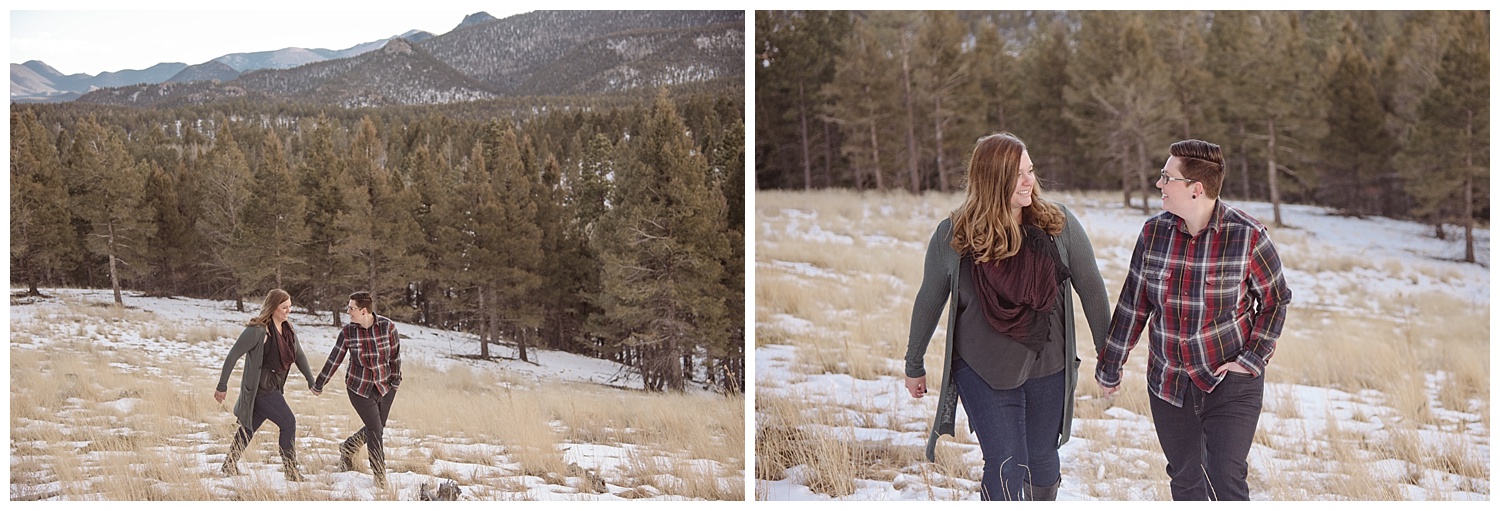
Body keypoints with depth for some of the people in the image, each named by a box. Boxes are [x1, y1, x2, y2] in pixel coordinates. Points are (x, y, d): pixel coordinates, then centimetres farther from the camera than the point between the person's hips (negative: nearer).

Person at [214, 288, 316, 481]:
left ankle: (229, 465, 30)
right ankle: (290, 470, -1)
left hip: (274, 387, 8)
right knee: (288, 422, -10)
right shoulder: (257, 331, -19)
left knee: (250, 425, 17)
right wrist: (222, 386, -15)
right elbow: (233, 356, -16)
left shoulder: (288, 330, 6)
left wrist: (312, 381, 19)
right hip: (259, 388, -8)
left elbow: (299, 355, 18)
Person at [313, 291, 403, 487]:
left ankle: (347, 449, 40)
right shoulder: (347, 332, -11)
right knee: (375, 430, -6)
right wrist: (318, 384, 5)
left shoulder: (387, 326, -13)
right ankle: (379, 475, 6)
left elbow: (395, 355, -1)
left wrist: (395, 379, 1)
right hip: (359, 388, -2)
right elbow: (334, 360, -2)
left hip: (385, 387, 2)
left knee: (376, 429, 13)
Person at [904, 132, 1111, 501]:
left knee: (1041, 461, 17)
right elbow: (929, 301, 4)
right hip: (983, 373, -2)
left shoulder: (1058, 225, -7)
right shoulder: (952, 236, -10)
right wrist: (914, 366, 13)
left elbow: (1091, 290, 2)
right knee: (1006, 467, -10)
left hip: (1048, 370, 2)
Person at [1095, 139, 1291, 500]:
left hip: (1230, 383, -4)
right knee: (1185, 478, 14)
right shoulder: (1154, 232, -3)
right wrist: (1110, 367, 12)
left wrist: (1253, 359, -10)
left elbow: (1275, 300, 0)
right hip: (1168, 385, 4)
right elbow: (1132, 304, 6)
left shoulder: (1248, 236, -13)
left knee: (1226, 482, -11)